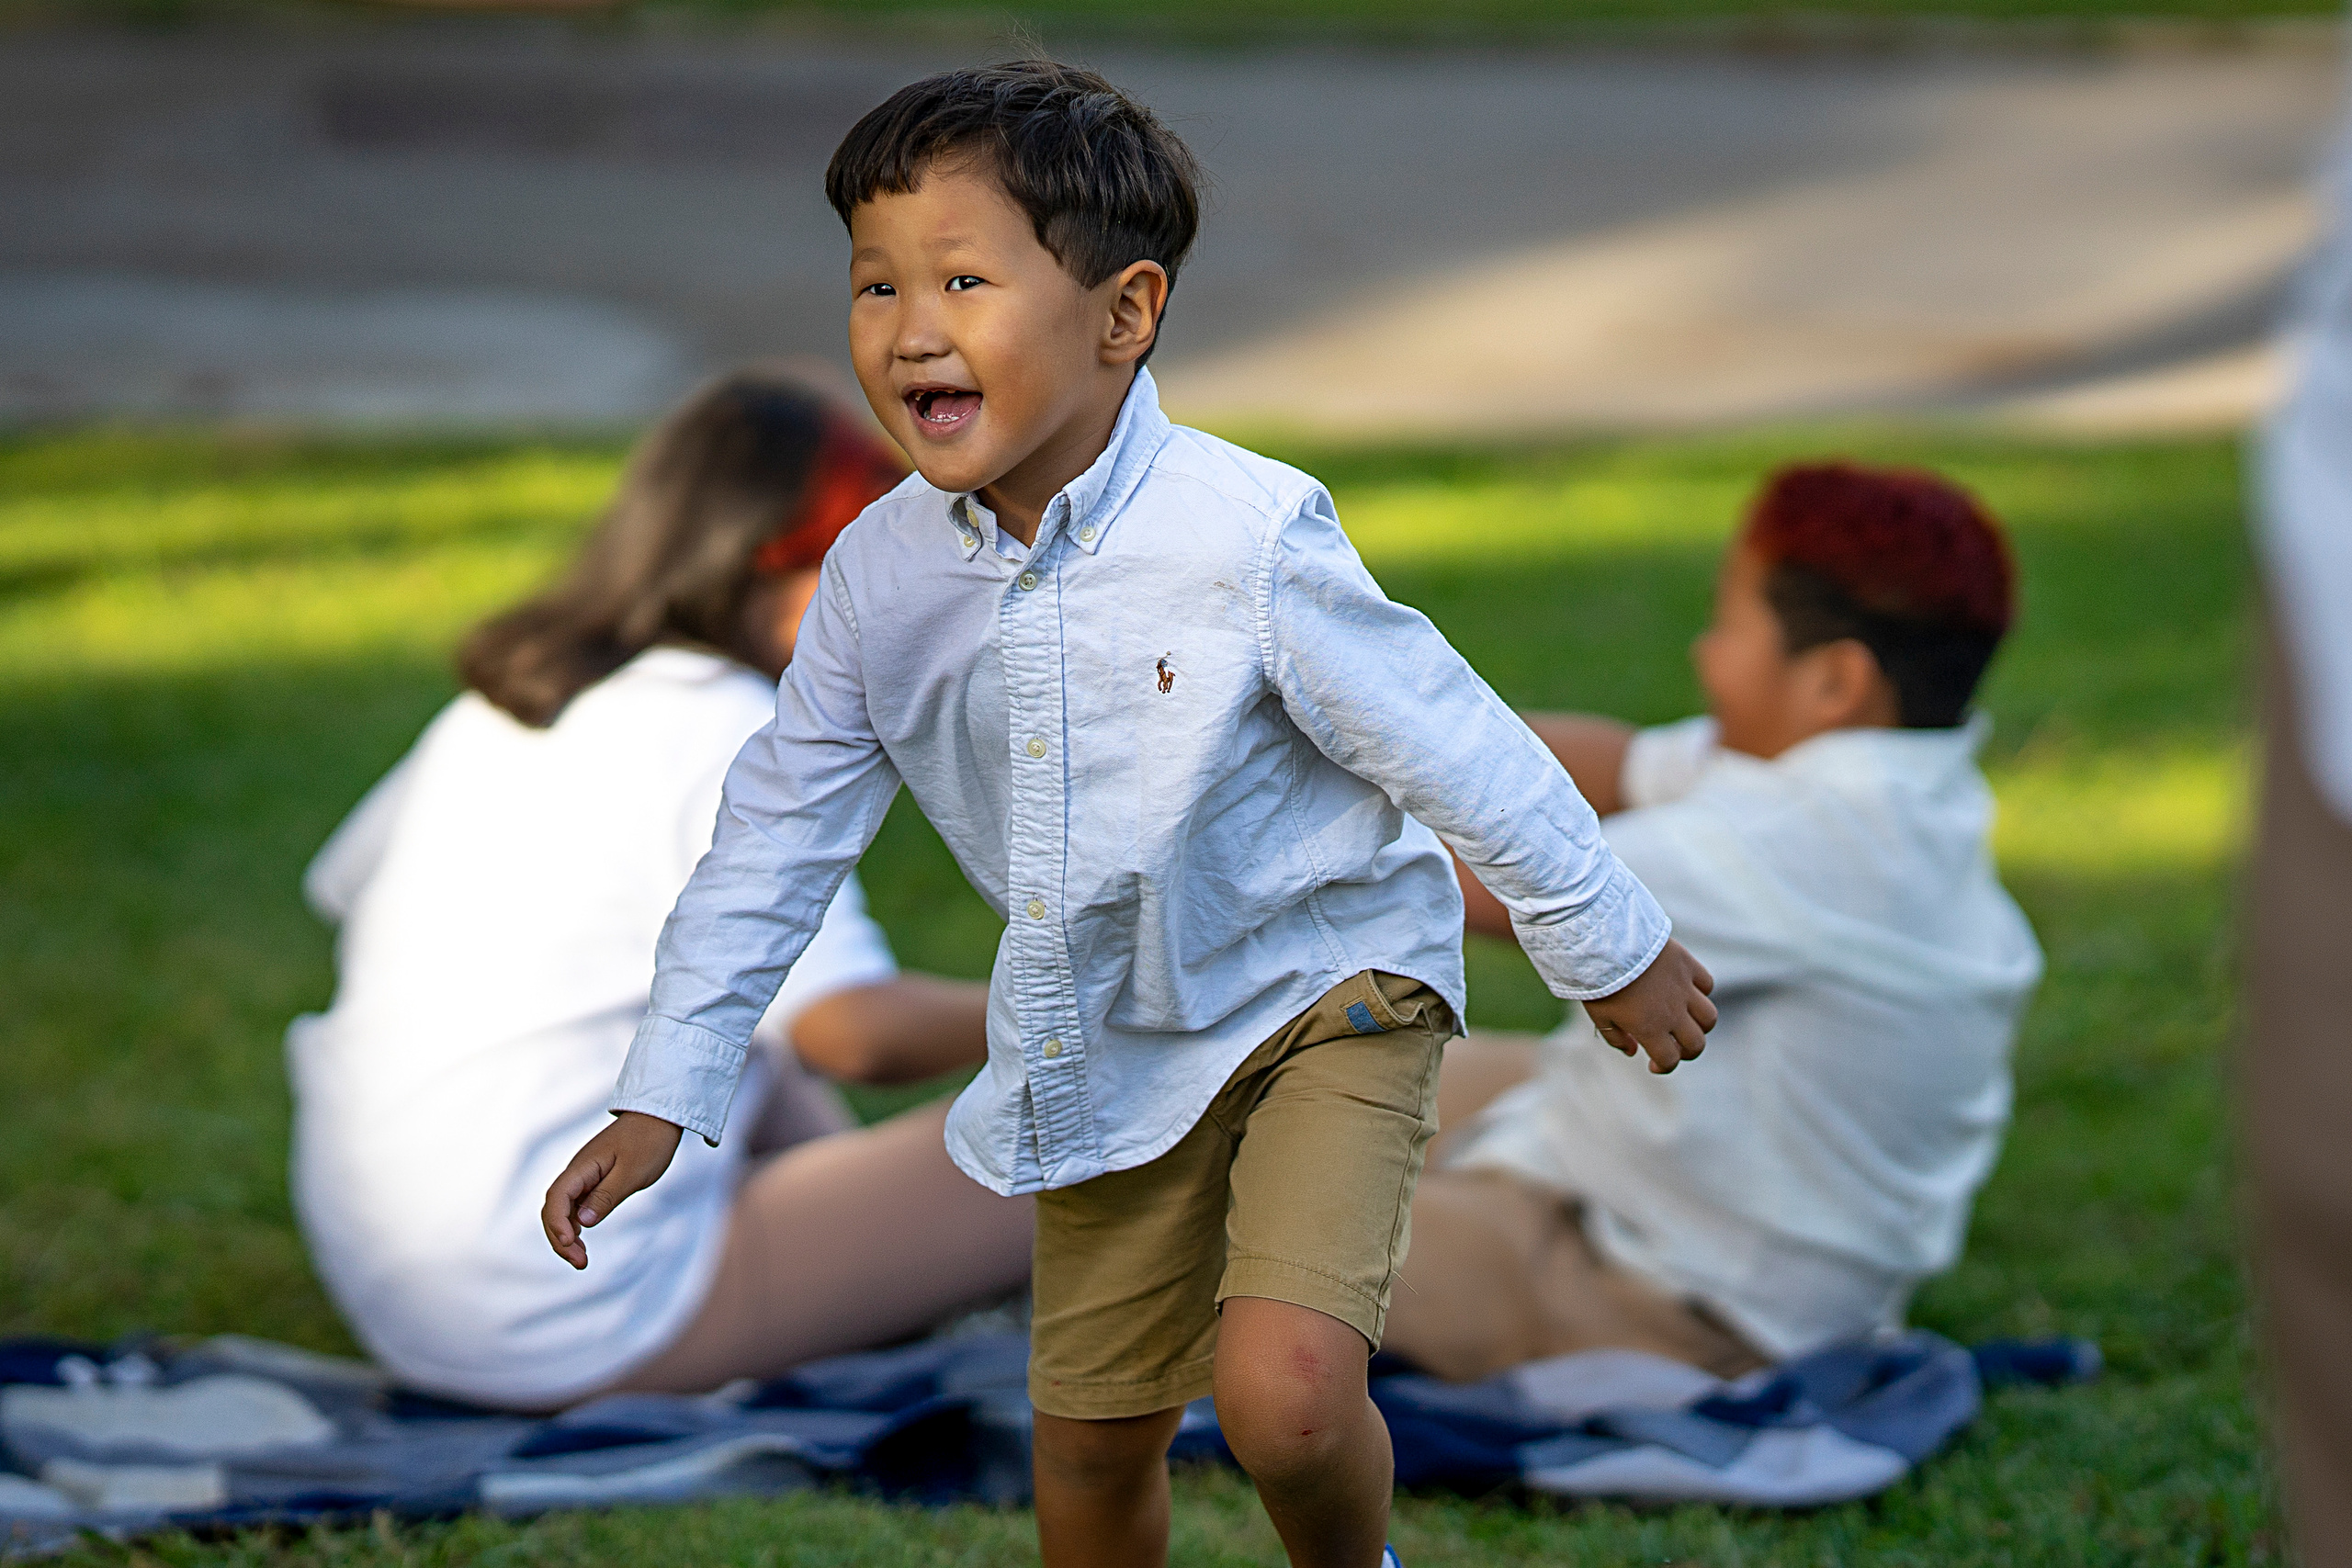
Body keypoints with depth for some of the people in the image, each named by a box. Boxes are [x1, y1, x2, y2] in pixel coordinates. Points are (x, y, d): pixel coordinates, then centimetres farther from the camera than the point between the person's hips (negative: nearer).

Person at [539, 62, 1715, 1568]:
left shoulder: (1245, 537, -26)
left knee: (1283, 1392, -24)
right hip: (1106, 1037, 5)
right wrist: (662, 1099, -1)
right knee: (1088, 1443, 13)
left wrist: (1615, 949, -5)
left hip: (1321, 990, -5)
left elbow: (1453, 746, -15)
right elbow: (782, 830, 0)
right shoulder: (882, 576, -11)